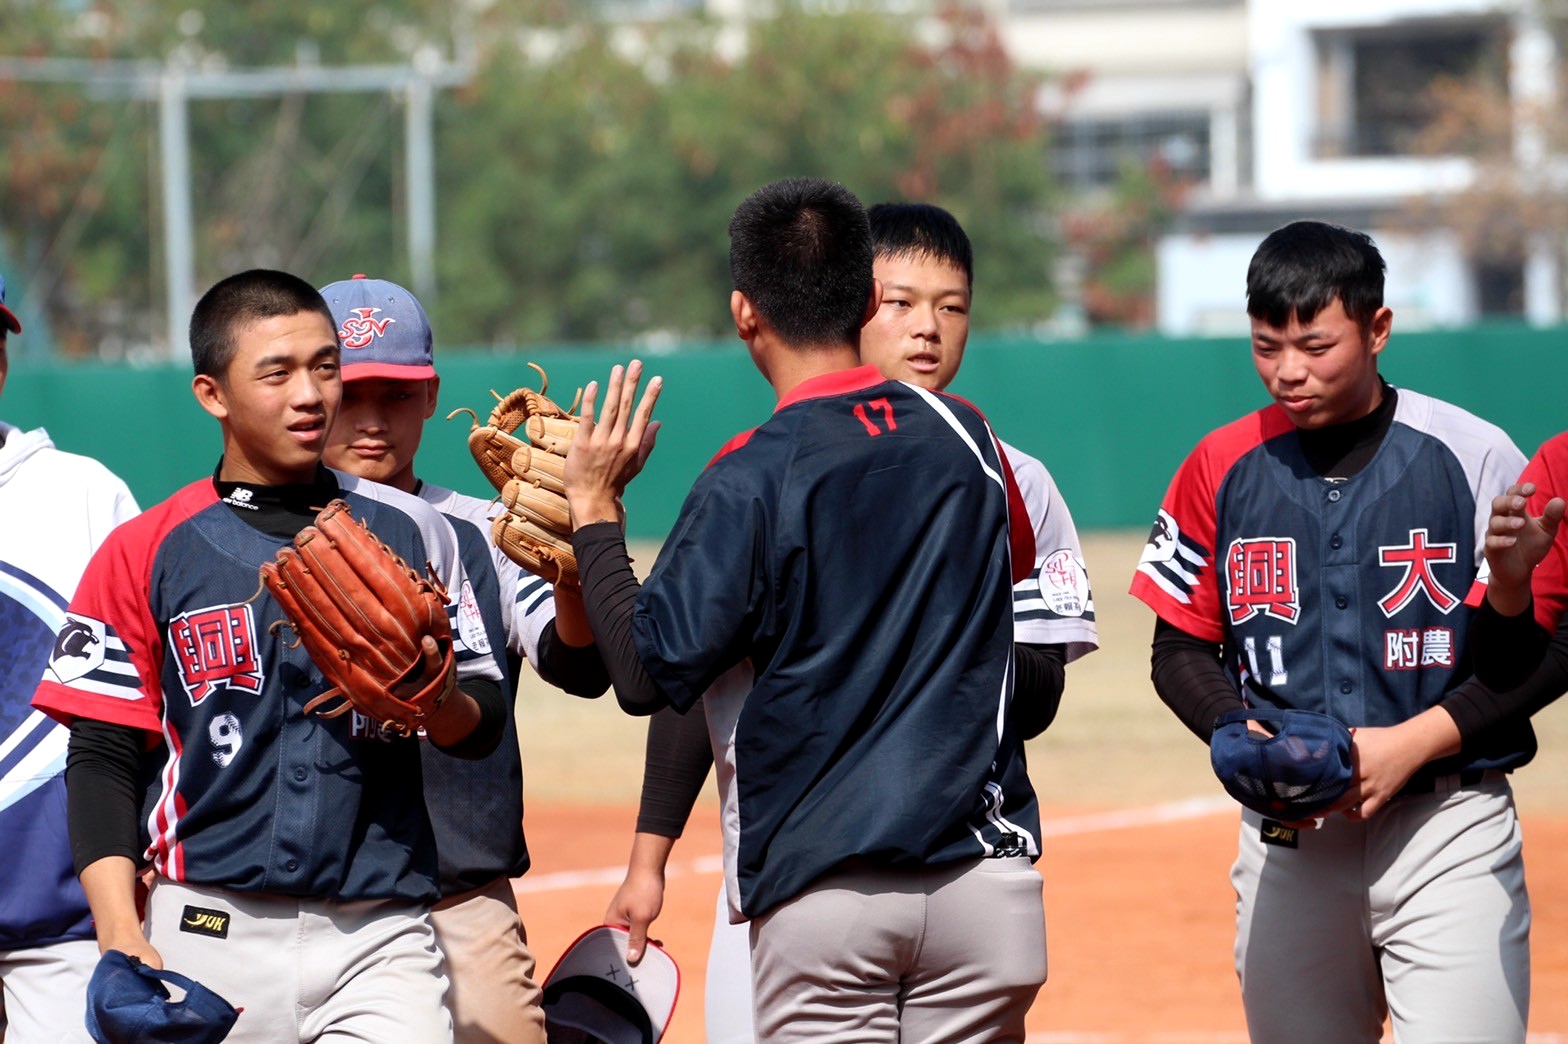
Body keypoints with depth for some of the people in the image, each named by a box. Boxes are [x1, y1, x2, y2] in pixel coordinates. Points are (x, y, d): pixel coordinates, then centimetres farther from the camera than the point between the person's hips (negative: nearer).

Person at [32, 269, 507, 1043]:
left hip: (381, 940, 1)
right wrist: (121, 937, -11)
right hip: (211, 937, -1)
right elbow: (102, 756, 2)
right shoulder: (145, 552, 4)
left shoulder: (408, 530, 10)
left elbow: (484, 724, 11)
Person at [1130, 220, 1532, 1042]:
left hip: (1449, 827, -3)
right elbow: (1181, 651, 12)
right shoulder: (1221, 470, 6)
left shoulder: (1473, 456, -3)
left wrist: (1411, 743, -14)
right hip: (1288, 839, 3)